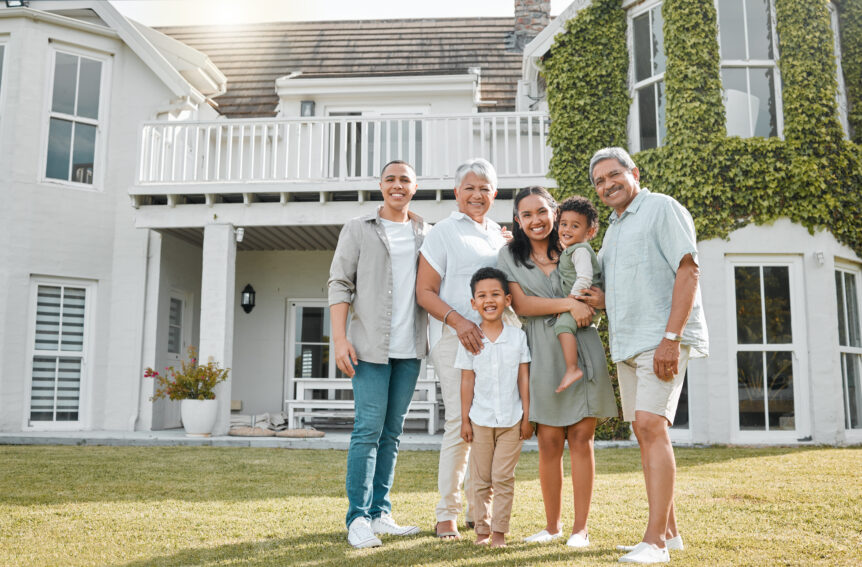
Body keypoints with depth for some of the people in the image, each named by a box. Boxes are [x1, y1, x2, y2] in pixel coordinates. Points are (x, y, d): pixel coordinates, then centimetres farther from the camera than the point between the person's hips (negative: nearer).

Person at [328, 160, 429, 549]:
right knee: (368, 429, -7)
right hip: (370, 345, -4)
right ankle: (358, 518, 2)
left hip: (410, 349, 4)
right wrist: (340, 338, -10)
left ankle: (379, 513, 17)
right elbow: (340, 284, 0)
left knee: (392, 432, 8)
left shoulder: (428, 234, 14)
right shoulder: (358, 229, 5)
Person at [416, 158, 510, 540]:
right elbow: (425, 292, -5)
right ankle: (446, 514, 5)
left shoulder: (500, 235, 19)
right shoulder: (443, 232, 2)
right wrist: (458, 321, -18)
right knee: (460, 423, -8)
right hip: (455, 336, -5)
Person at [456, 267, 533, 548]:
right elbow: (467, 381, 1)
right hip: (480, 420, 1)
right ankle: (482, 529, 20)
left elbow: (524, 378, 2)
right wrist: (465, 419, 0)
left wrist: (527, 416, 0)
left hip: (511, 419, 0)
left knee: (503, 477, 2)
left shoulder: (518, 337, -1)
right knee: (480, 479, 8)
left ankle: (500, 530, 12)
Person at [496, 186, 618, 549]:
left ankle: (580, 528, 8)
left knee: (581, 438, 0)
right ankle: (552, 525, 17)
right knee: (549, 443, 1)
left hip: (582, 350, 1)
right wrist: (568, 304, -15)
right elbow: (520, 304, -7)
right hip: (542, 355, -1)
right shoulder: (510, 256, 6)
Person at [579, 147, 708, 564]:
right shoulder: (613, 229, 21)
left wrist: (671, 338, -21)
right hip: (627, 343, 9)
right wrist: (602, 301, 7)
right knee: (643, 432, 9)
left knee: (651, 425, -17)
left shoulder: (662, 208, -4)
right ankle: (669, 531, 18)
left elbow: (688, 271, -13)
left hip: (662, 340, -9)